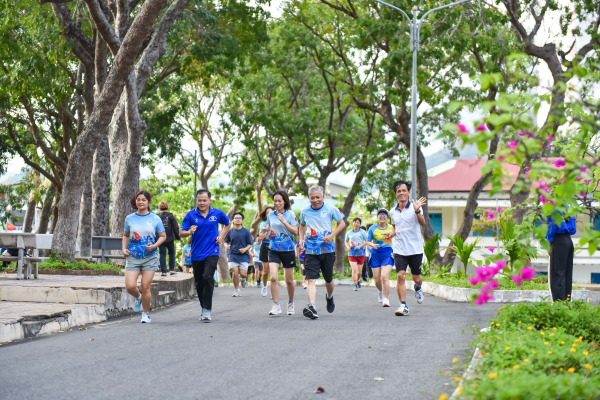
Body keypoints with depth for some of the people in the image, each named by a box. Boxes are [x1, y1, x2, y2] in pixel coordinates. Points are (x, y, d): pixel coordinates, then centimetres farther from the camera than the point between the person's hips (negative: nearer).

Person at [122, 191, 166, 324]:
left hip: (150, 257, -1)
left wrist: (154, 246, -10)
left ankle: (146, 314, 16)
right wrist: (124, 248, 4)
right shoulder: (130, 218, 7)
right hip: (133, 257, 1)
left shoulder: (155, 219, 1)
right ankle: (138, 298, 24)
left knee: (145, 287, -4)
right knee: (130, 286, -12)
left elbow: (163, 236, 7)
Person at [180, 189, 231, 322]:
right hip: (196, 254, 2)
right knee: (199, 283, 10)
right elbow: (181, 233, -2)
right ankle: (204, 308, 30)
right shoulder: (190, 215, -1)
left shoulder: (218, 214, 1)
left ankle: (207, 310, -18)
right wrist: (190, 232, -23)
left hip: (212, 252, -2)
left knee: (208, 277, -21)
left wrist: (221, 236, 6)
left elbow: (227, 224, 21)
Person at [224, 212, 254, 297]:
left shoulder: (246, 232, 0)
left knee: (243, 273, -11)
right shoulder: (230, 232, 6)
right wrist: (227, 245, -6)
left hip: (244, 255, -2)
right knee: (235, 273, -8)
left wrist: (245, 249, -15)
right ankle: (237, 290, 10)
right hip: (233, 255, 2)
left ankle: (244, 280, 28)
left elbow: (251, 244, 3)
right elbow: (225, 241, 17)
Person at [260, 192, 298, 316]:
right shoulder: (270, 215, 6)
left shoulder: (290, 214, -4)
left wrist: (283, 221, -19)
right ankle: (276, 305, -7)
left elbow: (295, 231, -11)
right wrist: (266, 229, 1)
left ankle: (291, 304, 28)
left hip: (288, 250, -2)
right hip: (274, 250, 2)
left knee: (289, 280, 8)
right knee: (273, 277, -15)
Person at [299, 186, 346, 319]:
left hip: (327, 249, 0)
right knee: (311, 279, -15)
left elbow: (342, 223, 4)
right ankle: (311, 306, -28)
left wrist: (332, 235, -10)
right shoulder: (305, 212, 5)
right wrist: (301, 239, 8)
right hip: (310, 251, 0)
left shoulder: (330, 209, -3)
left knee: (328, 279, 15)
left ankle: (329, 297, 46)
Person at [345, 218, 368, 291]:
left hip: (360, 254, 0)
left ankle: (358, 280, 41)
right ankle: (355, 285, -12)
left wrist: (360, 246, -16)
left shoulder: (362, 232, -1)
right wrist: (348, 247, 0)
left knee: (359, 271, 9)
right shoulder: (349, 233, 7)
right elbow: (346, 241, 20)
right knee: (354, 270, -15)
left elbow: (367, 242, -3)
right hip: (351, 254, 0)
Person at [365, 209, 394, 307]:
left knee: (384, 277, -17)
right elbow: (368, 241, 4)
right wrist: (373, 245, -15)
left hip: (387, 253, -1)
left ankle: (385, 299, -10)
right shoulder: (372, 228, 0)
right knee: (377, 279, 6)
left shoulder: (391, 228, 1)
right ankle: (381, 291, 38)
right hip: (375, 254, 1)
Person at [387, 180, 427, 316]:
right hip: (399, 250, 2)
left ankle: (418, 288, 44)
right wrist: (391, 234, 4)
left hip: (415, 249, -2)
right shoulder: (393, 212, 9)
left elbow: (423, 223, -20)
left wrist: (417, 211, -36)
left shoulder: (415, 207, -4)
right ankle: (403, 306, -10)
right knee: (400, 276, -13)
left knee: (416, 278, 8)